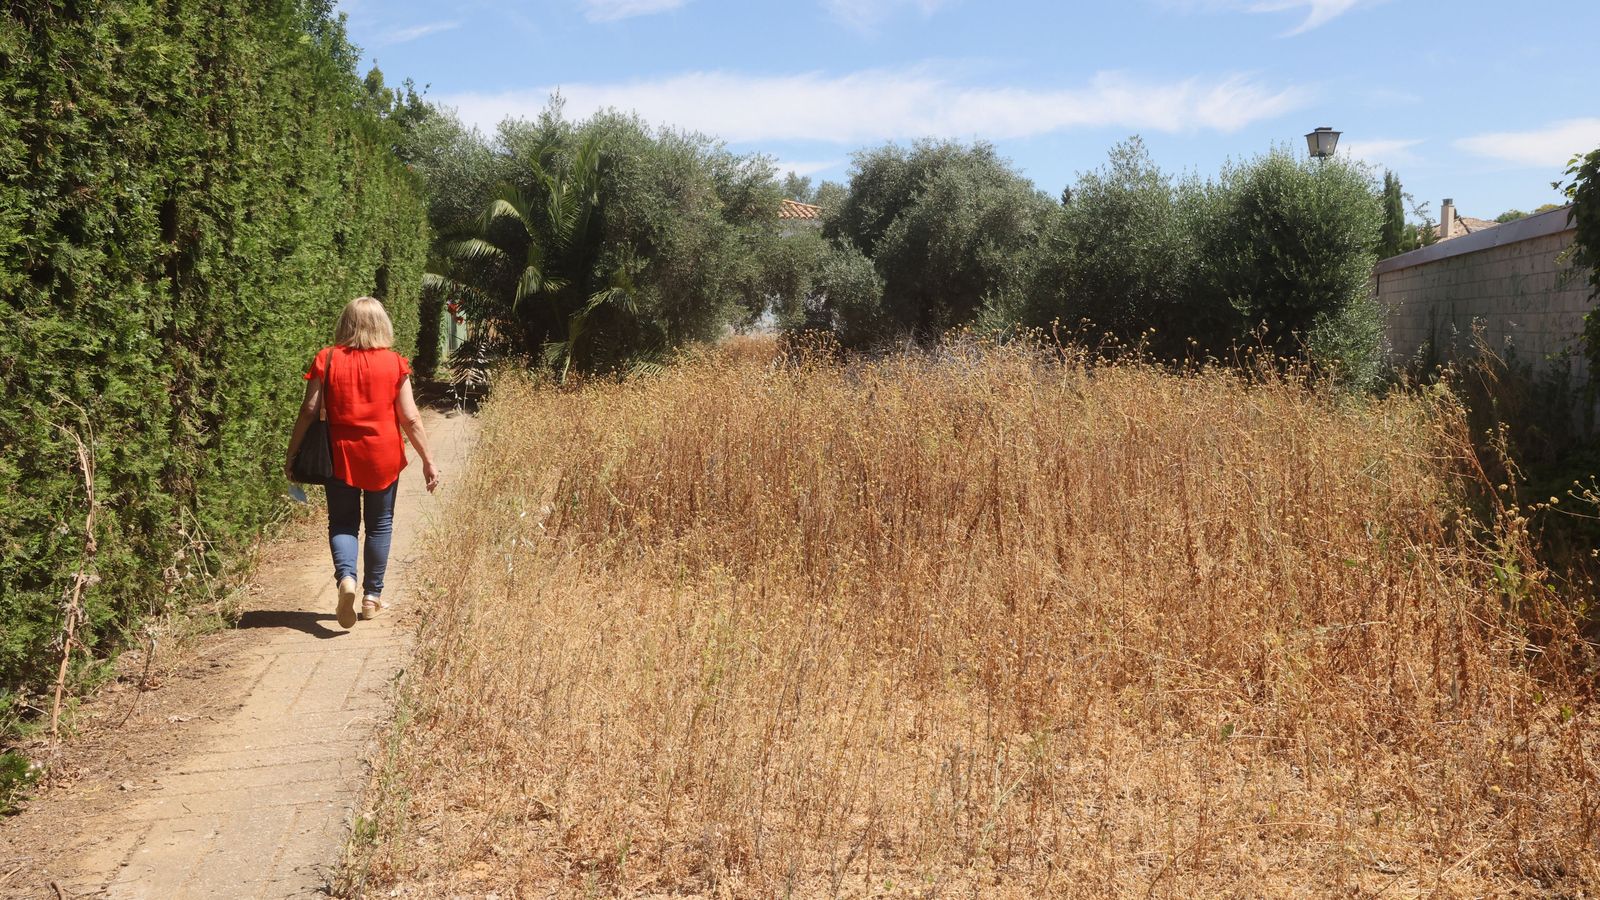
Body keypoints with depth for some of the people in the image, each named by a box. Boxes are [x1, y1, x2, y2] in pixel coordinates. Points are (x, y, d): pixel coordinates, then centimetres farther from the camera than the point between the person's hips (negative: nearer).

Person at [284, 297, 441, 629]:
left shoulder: (327, 360, -4)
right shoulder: (394, 363, -5)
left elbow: (308, 412, -4)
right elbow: (410, 418, -6)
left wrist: (292, 456, 5)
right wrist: (428, 460, 2)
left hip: (341, 456, 0)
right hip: (383, 458, 0)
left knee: (342, 523, 11)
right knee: (379, 525, 14)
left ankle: (346, 577, -15)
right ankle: (372, 596, 19)